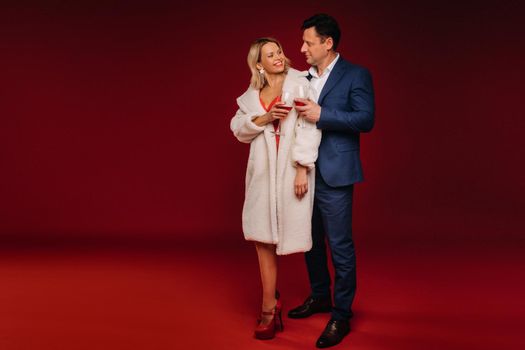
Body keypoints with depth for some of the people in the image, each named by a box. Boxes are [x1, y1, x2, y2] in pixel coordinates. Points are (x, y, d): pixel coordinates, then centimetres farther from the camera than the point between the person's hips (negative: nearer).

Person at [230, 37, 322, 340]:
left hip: (291, 170, -4)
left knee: (288, 232, 2)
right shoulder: (252, 95, 12)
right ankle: (270, 307, 12)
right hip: (263, 171, 4)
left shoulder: (299, 84, -4)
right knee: (262, 236, 2)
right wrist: (264, 117, -11)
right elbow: (239, 128, 6)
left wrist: (302, 169, -18)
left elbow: (309, 127, -12)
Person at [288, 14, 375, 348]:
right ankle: (320, 296, 36)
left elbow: (366, 119, -16)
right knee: (311, 240, 18)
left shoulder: (356, 75, -6)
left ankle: (342, 315, 11)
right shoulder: (305, 78, 13)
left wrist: (321, 114, -22)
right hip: (305, 171, 7)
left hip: (333, 175, -7)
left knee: (340, 245, -1)